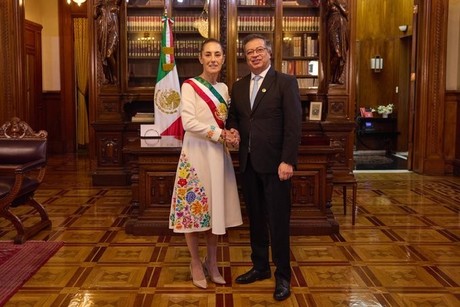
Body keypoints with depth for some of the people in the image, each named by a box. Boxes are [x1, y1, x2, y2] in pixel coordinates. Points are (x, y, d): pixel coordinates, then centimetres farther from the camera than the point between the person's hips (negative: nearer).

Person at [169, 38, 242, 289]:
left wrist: (231, 134, -6)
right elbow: (189, 122, -17)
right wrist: (219, 134, -17)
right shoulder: (189, 86, -6)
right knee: (194, 206, 3)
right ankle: (196, 263, 21)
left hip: (218, 154, 6)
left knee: (215, 207, 12)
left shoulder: (223, 88, 12)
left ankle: (212, 262, 26)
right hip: (196, 153, -5)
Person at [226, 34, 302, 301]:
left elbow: (294, 125, -11)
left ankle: (283, 275, 15)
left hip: (274, 163, -5)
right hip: (248, 163, 6)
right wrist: (234, 130, -3)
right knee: (255, 218, 15)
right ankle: (260, 267, 30)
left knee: (278, 221, 1)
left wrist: (288, 161, -17)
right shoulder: (239, 86, 12)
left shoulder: (286, 82, -5)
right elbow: (233, 117, 21)